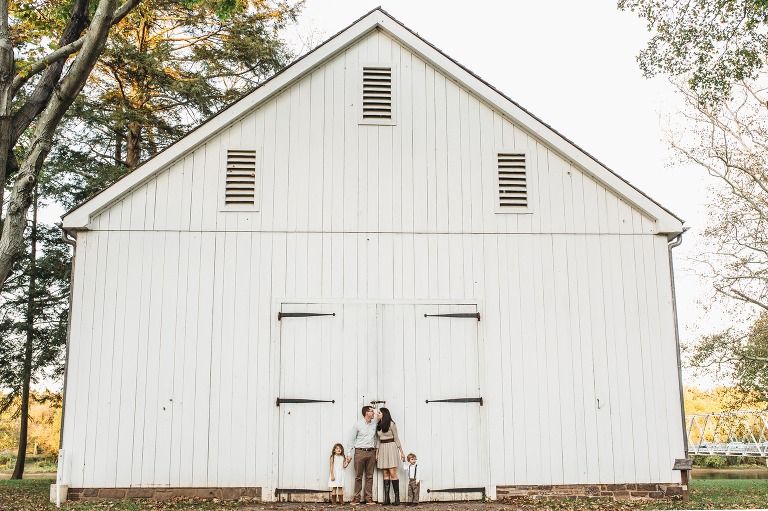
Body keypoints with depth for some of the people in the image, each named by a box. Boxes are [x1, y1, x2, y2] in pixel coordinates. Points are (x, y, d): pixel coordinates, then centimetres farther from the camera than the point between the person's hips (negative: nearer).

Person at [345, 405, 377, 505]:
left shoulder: (374, 424, 8)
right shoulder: (358, 424, -2)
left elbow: (375, 438, 14)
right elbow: (351, 439, 0)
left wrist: (376, 452, 9)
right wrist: (349, 453, -4)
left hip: (371, 452, 3)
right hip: (360, 452, -3)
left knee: (370, 476, 5)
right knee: (358, 476, 0)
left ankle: (368, 498, 10)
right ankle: (356, 498, 5)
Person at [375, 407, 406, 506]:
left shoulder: (391, 424, -6)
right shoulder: (378, 426, 11)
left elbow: (396, 438, -2)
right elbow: (378, 440, 15)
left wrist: (402, 452, -2)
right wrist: (376, 453, 11)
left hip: (391, 447, -5)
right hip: (382, 449, 5)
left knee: (392, 473, -9)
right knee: (385, 474, 3)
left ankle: (397, 498, -5)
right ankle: (386, 498, 3)